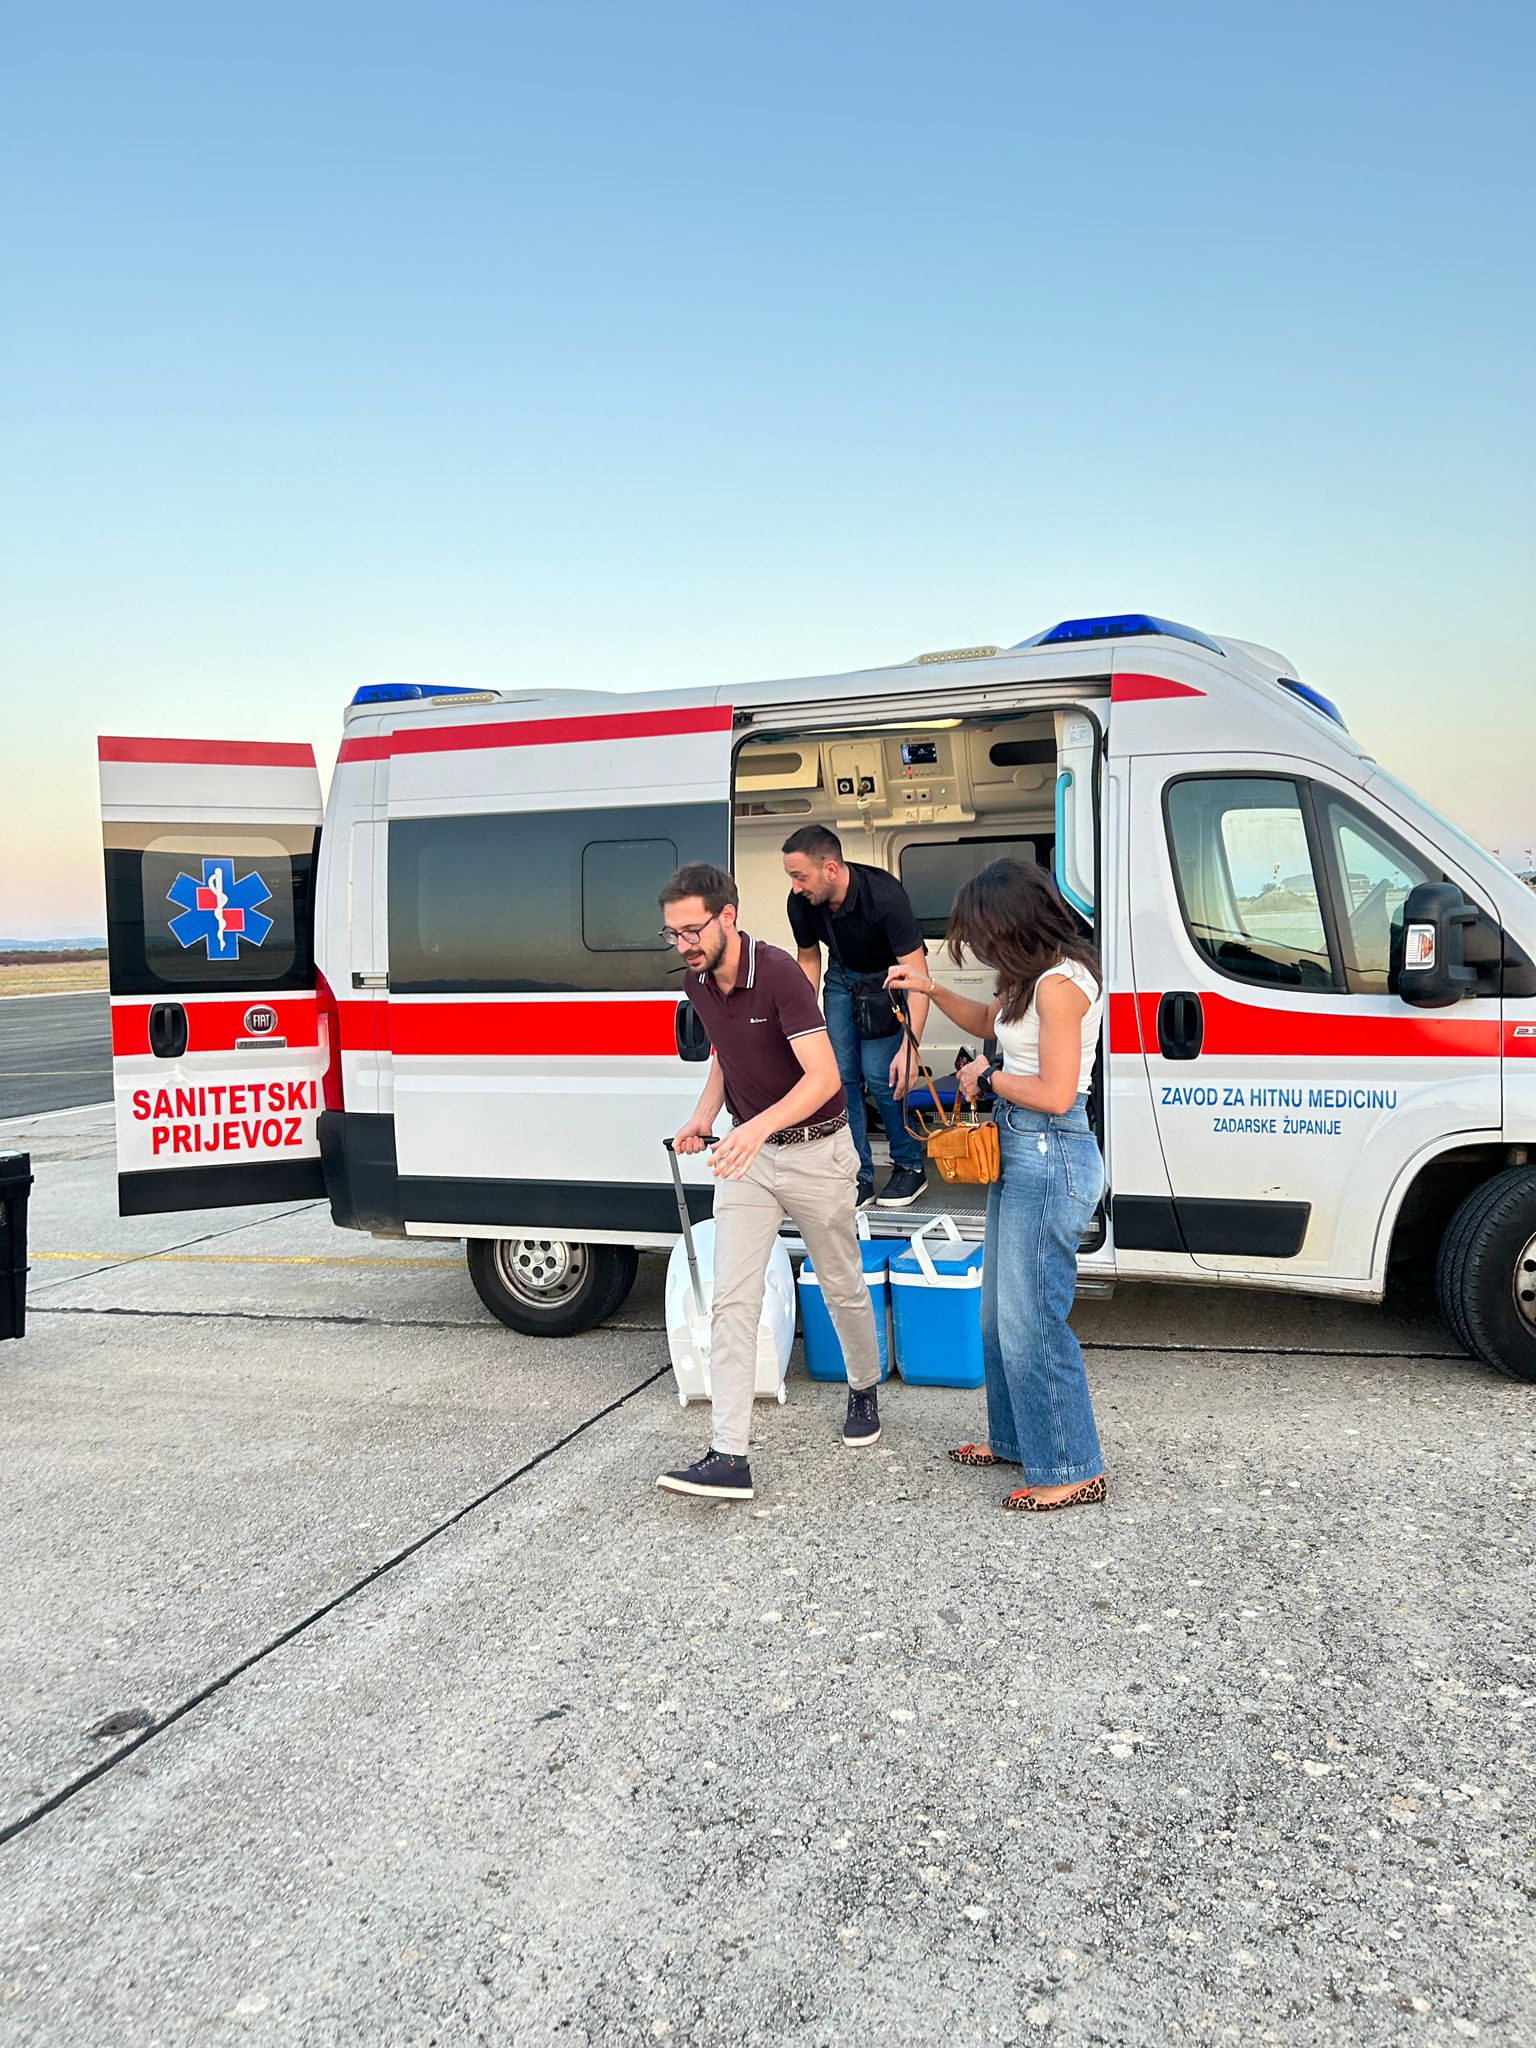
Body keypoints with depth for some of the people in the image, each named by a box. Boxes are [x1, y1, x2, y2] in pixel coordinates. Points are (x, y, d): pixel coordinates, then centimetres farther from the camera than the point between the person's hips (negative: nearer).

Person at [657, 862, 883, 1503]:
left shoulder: (778, 972, -24)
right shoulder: (697, 983, -2)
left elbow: (823, 1075, -31)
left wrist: (759, 1126, -45)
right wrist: (704, 1113, 1)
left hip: (815, 1151, -5)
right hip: (746, 1156, 5)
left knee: (842, 1287, 14)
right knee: (732, 1300, -6)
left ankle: (864, 1389, 43)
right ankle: (729, 1456, -7)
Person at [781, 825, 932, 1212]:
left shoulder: (883, 896, -36)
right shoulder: (801, 903, -20)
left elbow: (917, 976, -35)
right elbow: (808, 958, 1)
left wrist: (909, 1048, -41)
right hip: (843, 976, 5)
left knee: (879, 1074, -13)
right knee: (842, 1073, -4)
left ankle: (911, 1165, 9)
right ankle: (858, 1177, 5)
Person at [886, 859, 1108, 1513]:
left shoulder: (1060, 982, -20)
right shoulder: (1033, 978, 11)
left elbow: (1054, 1094, -23)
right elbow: (990, 1021, 30)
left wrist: (988, 1076, -8)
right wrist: (930, 989, 16)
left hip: (1049, 1159, -11)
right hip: (1017, 1153, 11)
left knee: (1031, 1321, -3)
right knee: (1000, 1311, 19)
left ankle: (1074, 1471, 9)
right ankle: (1014, 1439, 34)